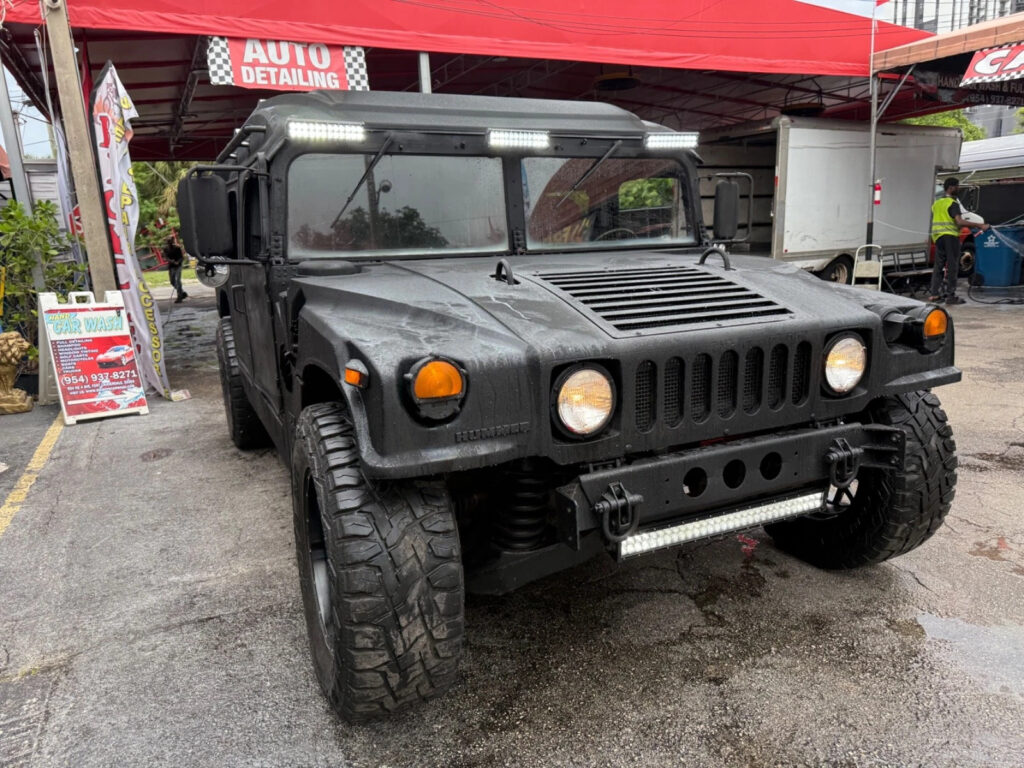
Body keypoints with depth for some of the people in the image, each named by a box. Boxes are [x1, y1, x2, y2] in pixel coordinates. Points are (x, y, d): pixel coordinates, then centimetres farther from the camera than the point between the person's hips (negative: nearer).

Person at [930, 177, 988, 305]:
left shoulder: (936, 203, 15)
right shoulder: (952, 203, -10)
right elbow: (960, 222, -22)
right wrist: (980, 225, -22)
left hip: (938, 237, 7)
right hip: (950, 236, -7)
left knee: (938, 265, 11)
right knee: (952, 266, -4)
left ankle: (935, 294, 10)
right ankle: (951, 295, -4)